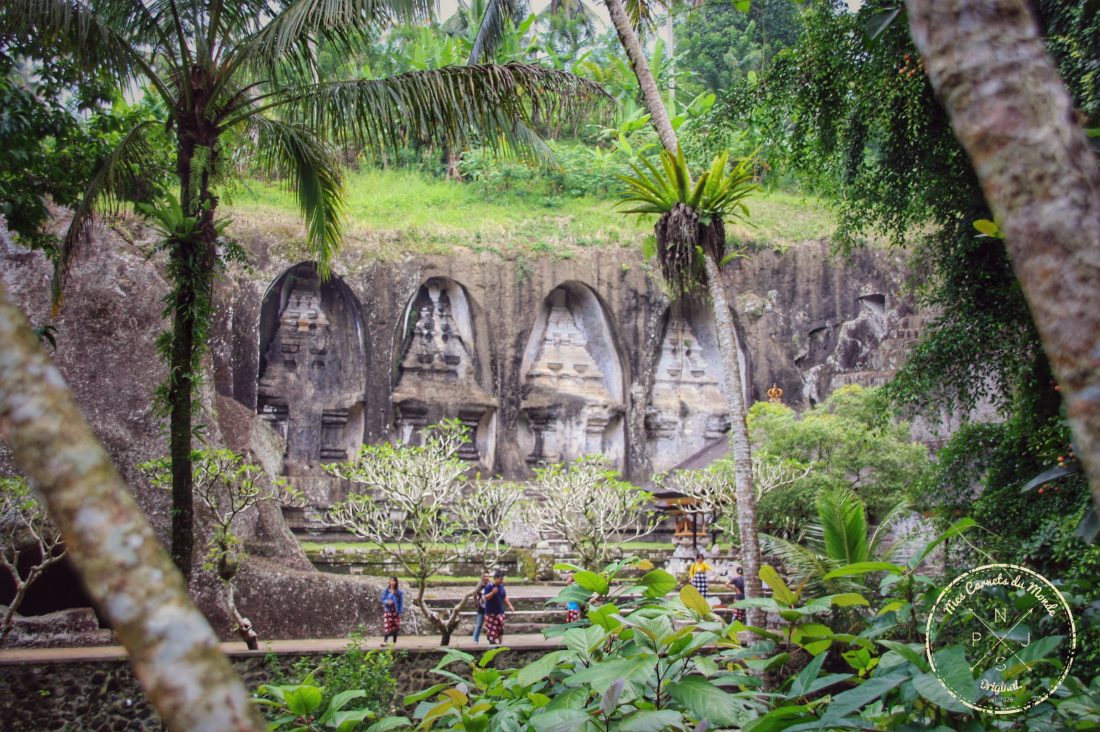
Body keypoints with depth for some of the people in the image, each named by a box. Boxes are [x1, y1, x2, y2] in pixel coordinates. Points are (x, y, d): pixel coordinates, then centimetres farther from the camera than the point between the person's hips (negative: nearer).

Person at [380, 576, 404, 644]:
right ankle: (384, 641, -15)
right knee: (387, 626, -13)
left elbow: (401, 602, 1)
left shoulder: (399, 592, 0)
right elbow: (383, 600, 4)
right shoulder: (386, 591, 3)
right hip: (387, 611, -1)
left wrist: (400, 611, -6)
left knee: (395, 627, 2)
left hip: (395, 611, 1)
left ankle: (394, 642, 12)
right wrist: (387, 601, -17)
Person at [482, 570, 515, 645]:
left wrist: (510, 605, 7)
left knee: (500, 628, 5)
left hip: (500, 612, 5)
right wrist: (493, 592, -28)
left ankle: (500, 642, 12)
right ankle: (492, 642, 5)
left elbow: (505, 598, 16)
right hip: (491, 612, -5)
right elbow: (486, 598, -15)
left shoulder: (501, 586, 7)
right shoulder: (489, 587, -11)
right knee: (491, 628, -4)